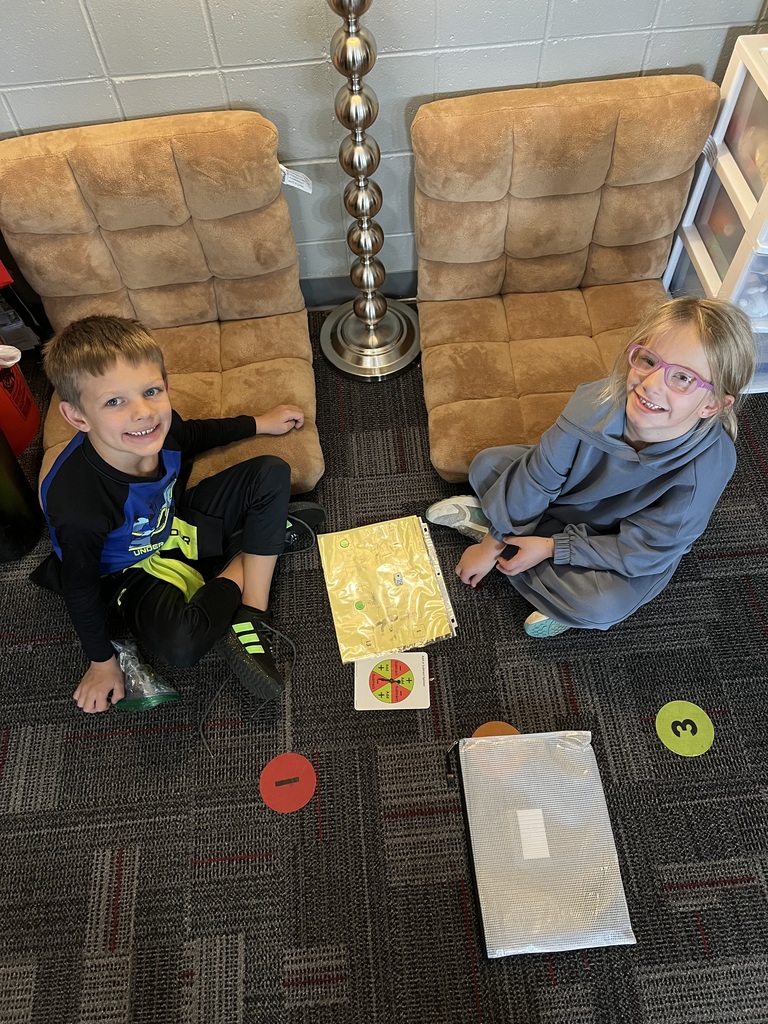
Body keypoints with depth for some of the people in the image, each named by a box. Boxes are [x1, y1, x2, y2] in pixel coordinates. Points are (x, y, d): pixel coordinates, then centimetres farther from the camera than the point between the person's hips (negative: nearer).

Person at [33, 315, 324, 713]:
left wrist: (259, 423, 12)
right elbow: (80, 589, -20)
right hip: (138, 570, -5)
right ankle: (234, 572, -2)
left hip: (179, 521, 6)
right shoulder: (76, 504, -38)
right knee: (179, 644, -35)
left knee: (271, 472, -8)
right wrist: (102, 662, -6)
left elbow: (193, 434, 5)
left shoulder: (157, 429, -23)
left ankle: (250, 618, -11)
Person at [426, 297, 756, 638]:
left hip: (630, 556, -2)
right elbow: (537, 477, -18)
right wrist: (490, 545, -11)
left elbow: (639, 551, -24)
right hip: (571, 496, 3)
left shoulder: (706, 469, -35)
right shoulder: (596, 402, -31)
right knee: (486, 465, -3)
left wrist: (552, 548, -26)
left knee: (600, 606, -31)